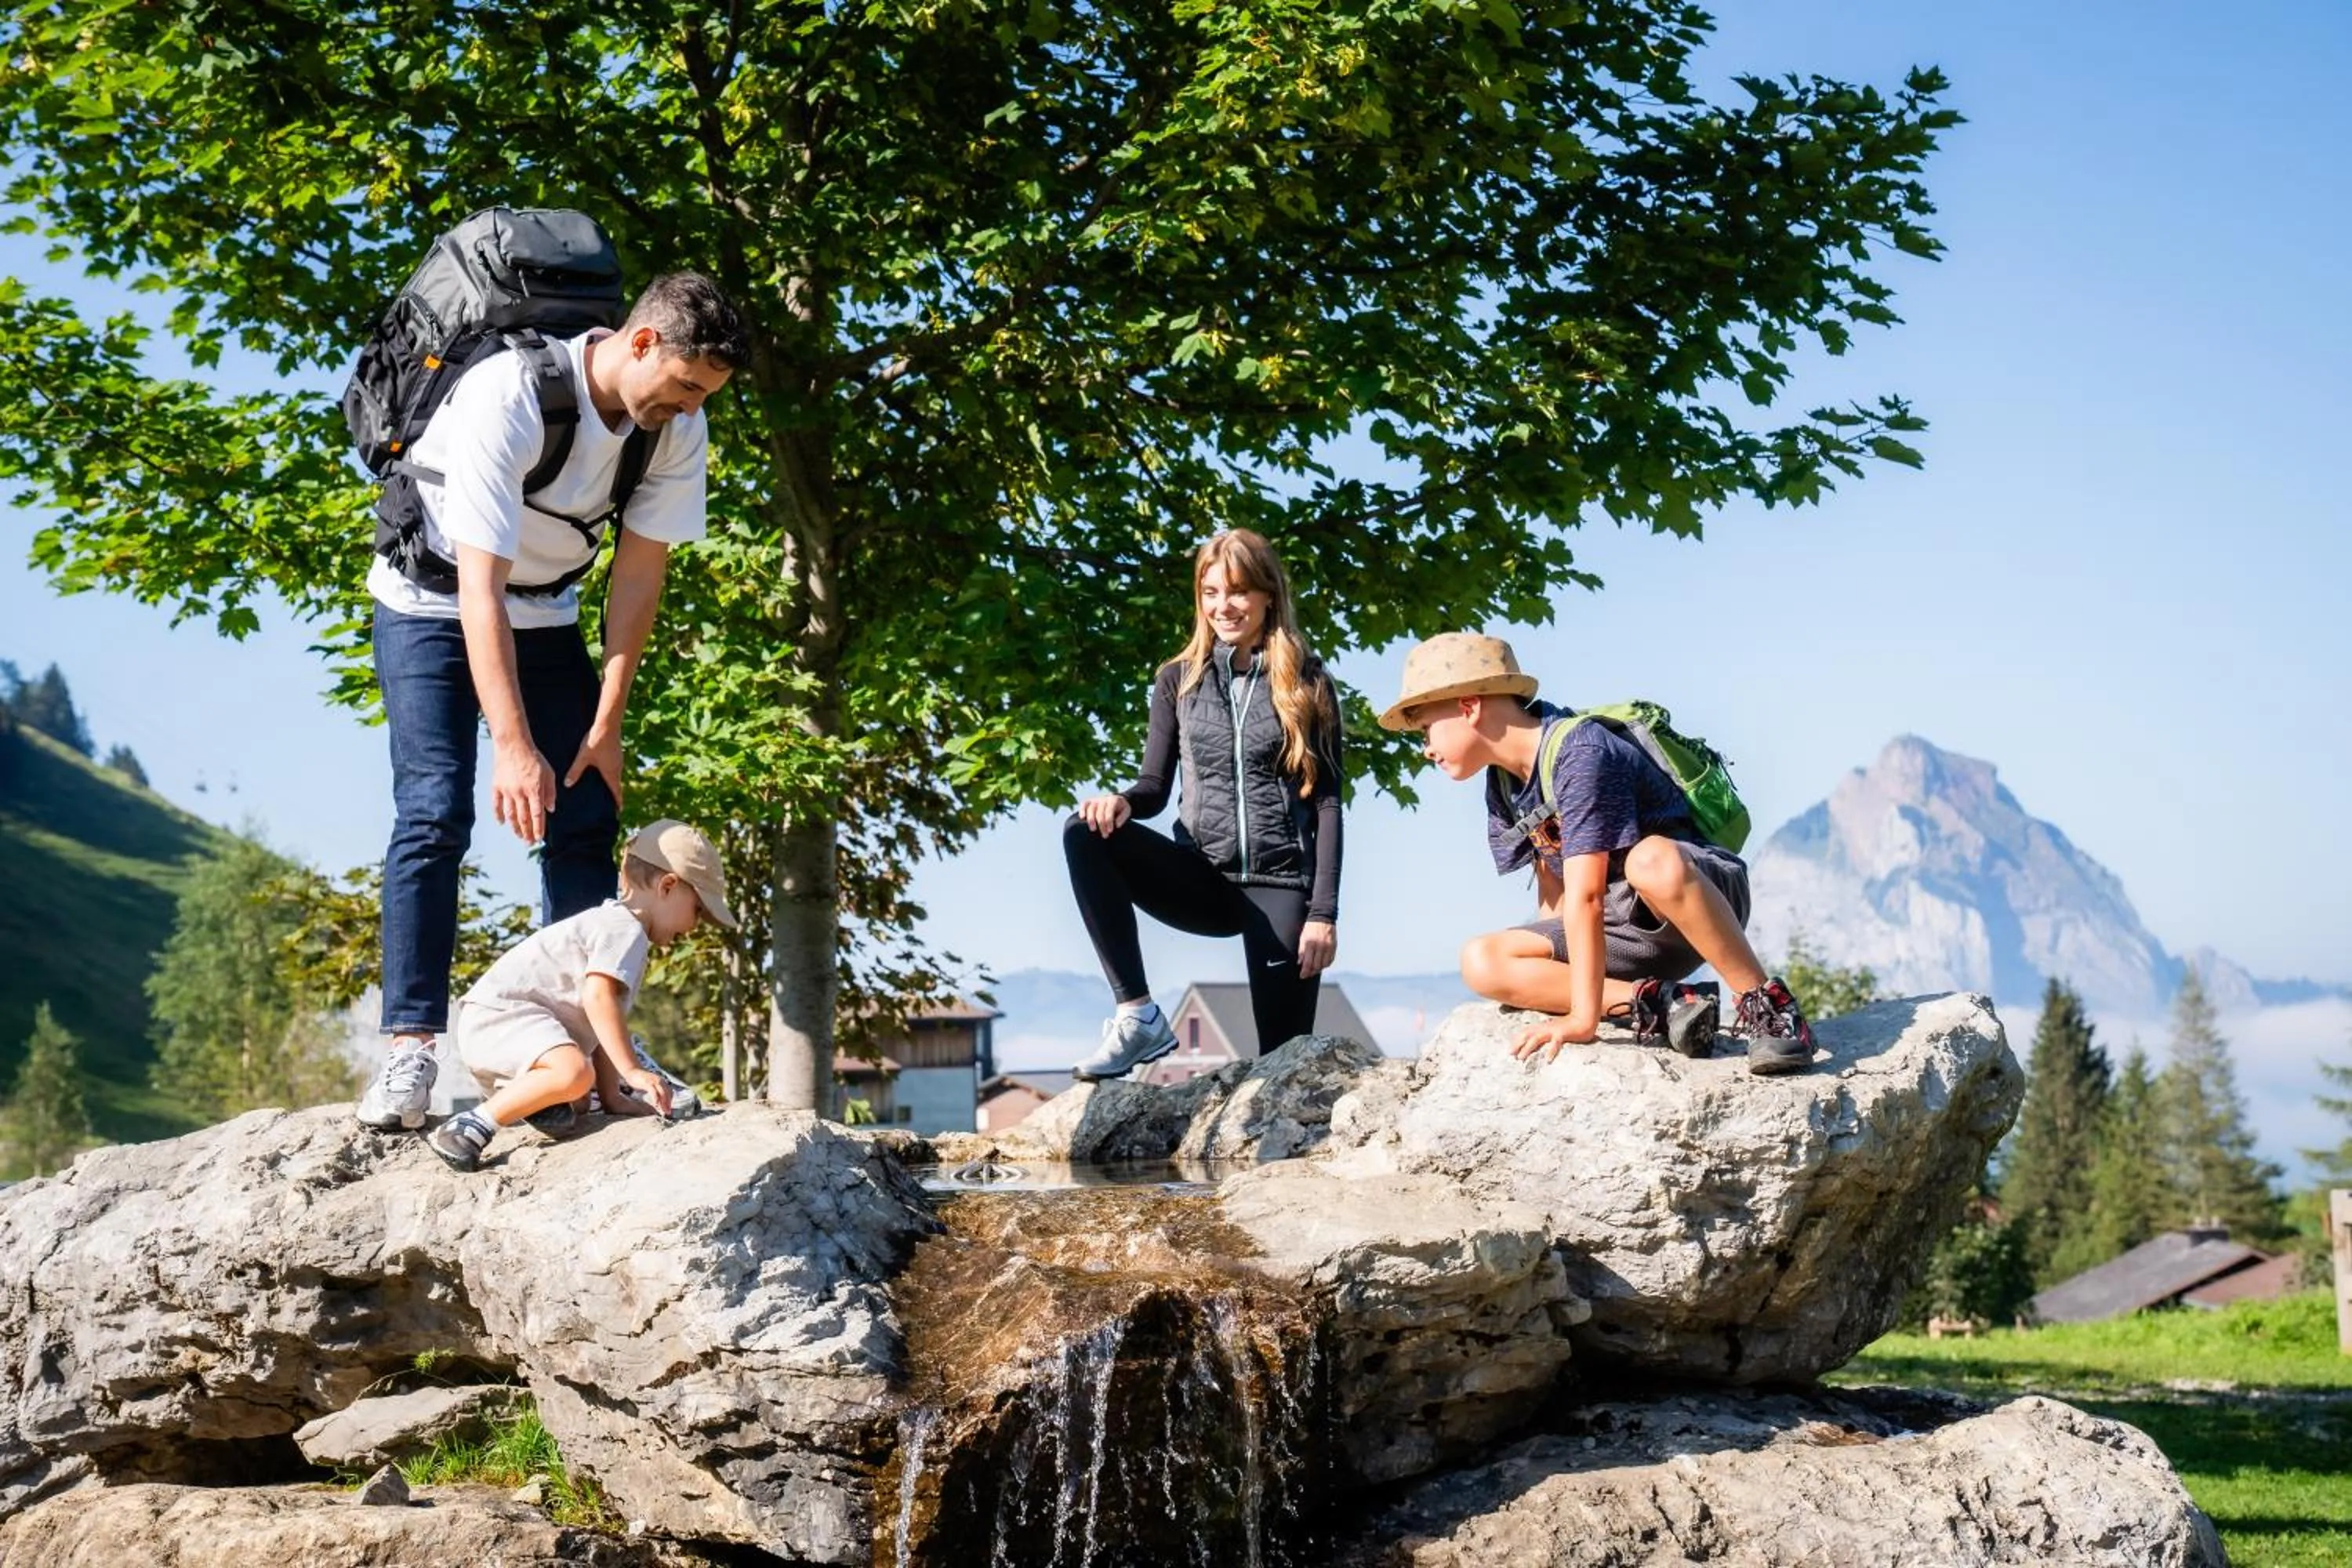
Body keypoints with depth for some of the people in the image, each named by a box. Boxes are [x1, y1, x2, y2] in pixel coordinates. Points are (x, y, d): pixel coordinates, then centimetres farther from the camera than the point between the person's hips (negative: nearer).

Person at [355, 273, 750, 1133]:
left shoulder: (678, 429, -17)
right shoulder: (507, 397, -34)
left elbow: (639, 575, -11)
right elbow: (479, 587, -35)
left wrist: (605, 724, -13)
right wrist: (512, 745, -39)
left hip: (546, 611, 5)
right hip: (434, 604, -5)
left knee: (584, 818, -3)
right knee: (433, 814, -17)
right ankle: (410, 1046, -14)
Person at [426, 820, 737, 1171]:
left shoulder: (612, 924, 23)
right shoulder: (626, 929, -11)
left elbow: (598, 1024, 20)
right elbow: (598, 997, -27)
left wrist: (612, 1096, 15)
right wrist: (632, 1070, -28)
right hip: (499, 1012, -11)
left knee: (575, 1106, 24)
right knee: (575, 1073, -35)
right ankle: (471, 1127, -31)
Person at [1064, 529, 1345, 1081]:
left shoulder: (1307, 683, 1)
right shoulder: (1178, 680, 9)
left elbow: (1326, 802, -2)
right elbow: (1155, 786, 7)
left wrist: (1323, 913, -10)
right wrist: (1122, 801, -19)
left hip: (1281, 885, -2)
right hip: (1203, 878, 2)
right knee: (1087, 834, -23)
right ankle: (1137, 1015, -25)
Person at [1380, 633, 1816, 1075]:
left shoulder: (1580, 754, -23)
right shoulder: (1502, 785, 6)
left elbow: (1585, 894, -28)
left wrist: (1583, 1016, -31)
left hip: (1702, 889, -8)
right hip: (1632, 929, 8)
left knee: (1651, 860, -43)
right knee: (1482, 964, -13)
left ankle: (1766, 1003, -25)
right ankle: (1658, 1004, -18)